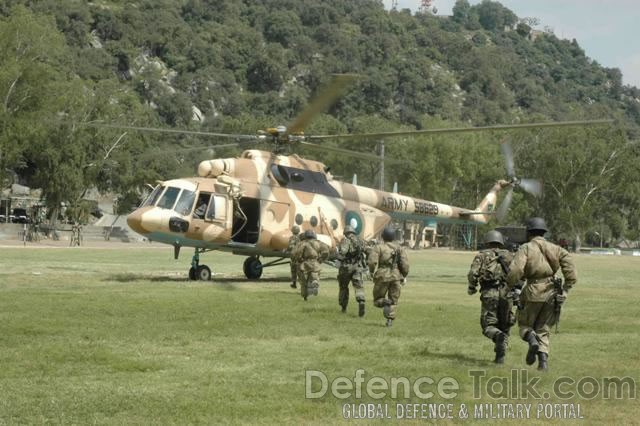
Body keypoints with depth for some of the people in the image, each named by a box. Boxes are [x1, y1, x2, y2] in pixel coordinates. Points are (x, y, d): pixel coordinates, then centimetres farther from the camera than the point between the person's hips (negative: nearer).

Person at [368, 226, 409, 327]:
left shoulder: (378, 247, 0)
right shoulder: (399, 248, 8)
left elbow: (372, 261, -12)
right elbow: (405, 264, -2)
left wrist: (372, 271, 6)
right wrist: (404, 276, 11)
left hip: (382, 277, -2)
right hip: (396, 277, 2)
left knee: (378, 300, 11)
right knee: (393, 301, 12)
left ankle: (385, 303, -21)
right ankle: (390, 319, -4)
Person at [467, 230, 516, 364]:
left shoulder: (482, 255, 13)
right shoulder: (509, 255, 20)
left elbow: (473, 274, -2)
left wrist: (472, 287, 15)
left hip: (489, 294, -2)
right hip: (506, 293, 2)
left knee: (489, 326, 4)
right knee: (504, 327, 16)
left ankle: (499, 337, -29)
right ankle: (500, 356, 2)